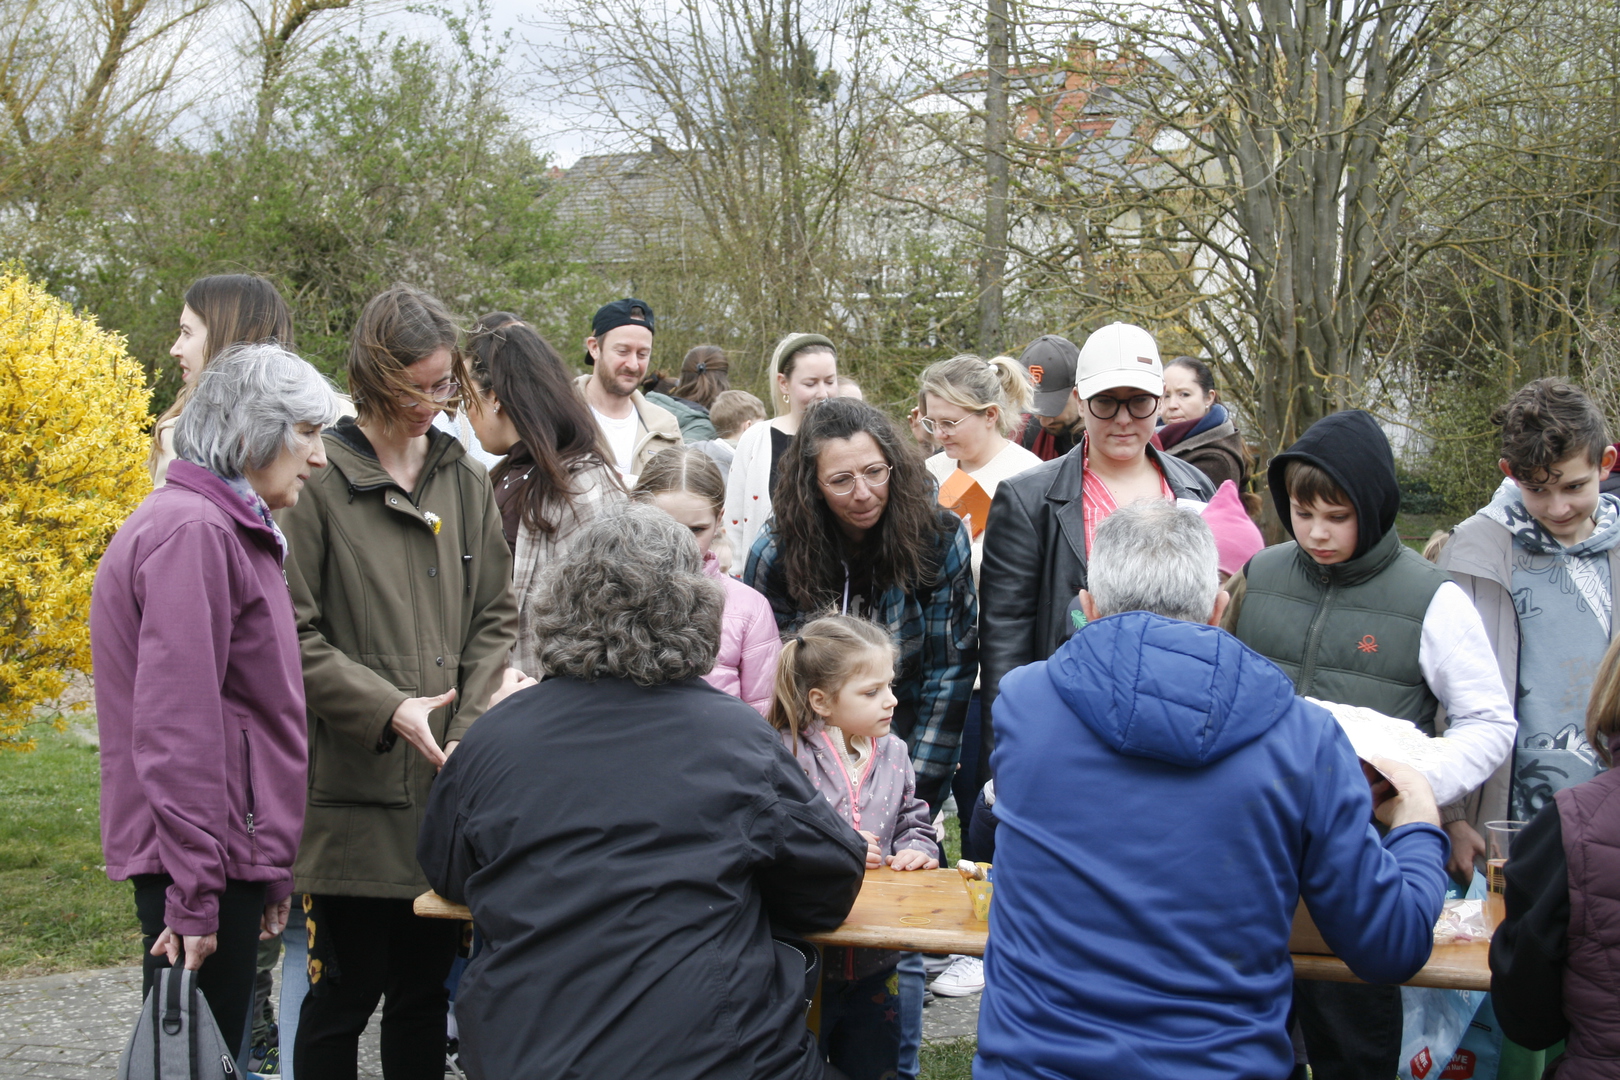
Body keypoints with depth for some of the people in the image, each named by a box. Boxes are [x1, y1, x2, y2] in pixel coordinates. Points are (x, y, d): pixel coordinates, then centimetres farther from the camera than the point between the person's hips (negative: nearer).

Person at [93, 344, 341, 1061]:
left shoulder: (225, 529, 18)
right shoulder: (194, 531, -14)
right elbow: (175, 727, -21)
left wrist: (267, 867, 20)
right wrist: (193, 893, -22)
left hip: (230, 845, 10)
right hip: (199, 854, -10)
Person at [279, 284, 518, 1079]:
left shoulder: (465, 479, 9)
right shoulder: (319, 482, -6)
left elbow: (496, 617, 9)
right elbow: (292, 636, -9)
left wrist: (470, 731, -5)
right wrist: (388, 710, -18)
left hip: (448, 782, 5)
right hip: (353, 790, -4)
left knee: (426, 990, 14)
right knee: (345, 991, 3)